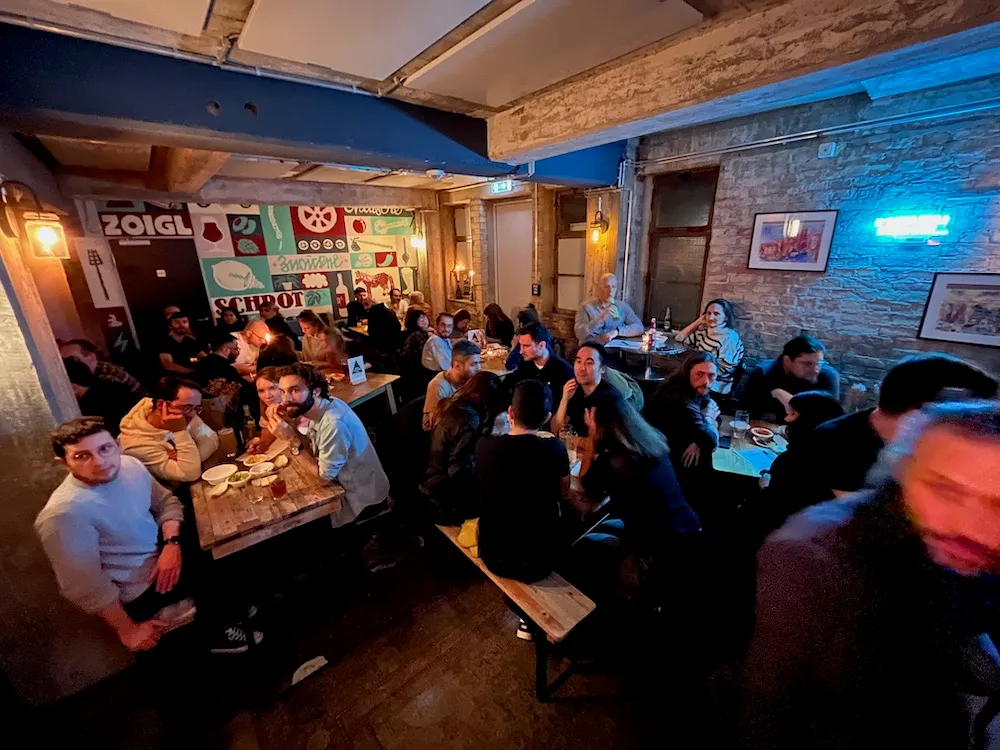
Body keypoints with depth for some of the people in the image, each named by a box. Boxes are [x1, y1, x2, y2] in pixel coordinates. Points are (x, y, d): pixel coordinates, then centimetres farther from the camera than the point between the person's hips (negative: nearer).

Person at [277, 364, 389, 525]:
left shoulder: (333, 424, -35)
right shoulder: (312, 408, -7)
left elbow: (323, 476, -24)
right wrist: (287, 421, -11)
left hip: (362, 495, -7)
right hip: (345, 484, 7)